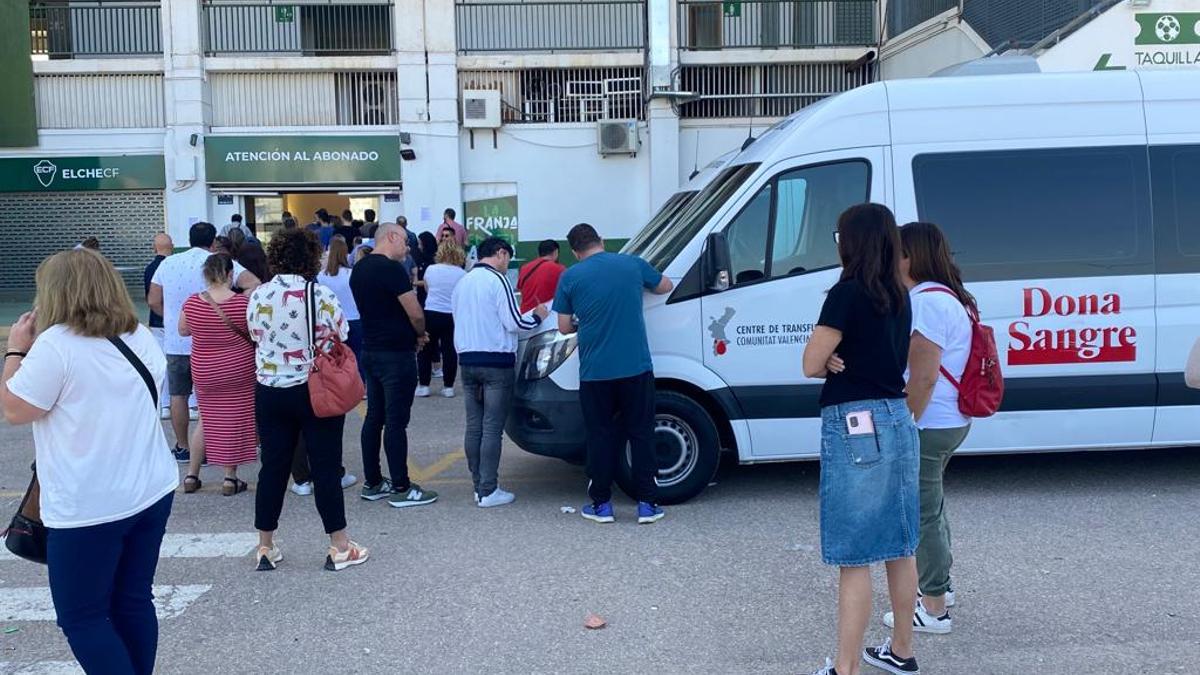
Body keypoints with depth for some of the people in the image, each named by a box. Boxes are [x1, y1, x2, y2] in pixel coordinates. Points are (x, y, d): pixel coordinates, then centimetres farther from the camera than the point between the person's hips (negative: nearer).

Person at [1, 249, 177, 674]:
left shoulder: (56, 344, -15)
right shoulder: (141, 337, 6)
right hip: (152, 492, 7)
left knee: (81, 617, 6)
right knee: (134, 600, 15)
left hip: (88, 507, -7)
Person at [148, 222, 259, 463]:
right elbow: (253, 284, -22)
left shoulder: (168, 263, 2)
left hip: (175, 342, 3)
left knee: (178, 395, 14)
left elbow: (153, 301, 4)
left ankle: (182, 448, 23)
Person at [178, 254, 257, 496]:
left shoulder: (192, 303, -9)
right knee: (235, 421, 7)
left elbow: (183, 331, 7)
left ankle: (191, 475, 20)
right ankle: (230, 478, 12)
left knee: (207, 419, 17)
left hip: (204, 373, 2)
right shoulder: (243, 303, -16)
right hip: (239, 371, -2)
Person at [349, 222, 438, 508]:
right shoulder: (392, 269, -17)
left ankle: (372, 483, 21)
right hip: (396, 355, -9)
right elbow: (415, 314, -18)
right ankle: (401, 489, 2)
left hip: (370, 350, 9)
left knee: (374, 417, 13)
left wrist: (412, 334, 11)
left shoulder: (359, 269, 12)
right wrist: (420, 334, 3)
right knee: (396, 422, -4)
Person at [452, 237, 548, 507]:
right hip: (496, 362, -7)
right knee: (492, 428, -4)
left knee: (474, 426, 9)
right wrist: (538, 317, 4)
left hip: (468, 361, 7)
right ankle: (488, 491, -3)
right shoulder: (497, 280, -9)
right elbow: (513, 322, -12)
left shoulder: (462, 283, 14)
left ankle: (479, 486, 14)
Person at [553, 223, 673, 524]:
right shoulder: (633, 264, 3)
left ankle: (601, 504, 16)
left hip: (595, 373, -1)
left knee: (600, 437, 10)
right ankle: (647, 503, 11)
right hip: (636, 368, 1)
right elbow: (666, 286, 20)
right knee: (641, 434, 9)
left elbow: (564, 327, 2)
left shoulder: (570, 277, -2)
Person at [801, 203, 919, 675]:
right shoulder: (898, 296, 10)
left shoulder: (847, 293, -14)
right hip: (897, 420, 8)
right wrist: (843, 359, -3)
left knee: (854, 558, -3)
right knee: (898, 547, 18)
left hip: (855, 426, -8)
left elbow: (812, 365, -11)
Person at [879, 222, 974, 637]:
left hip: (928, 427, -11)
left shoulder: (927, 302, -21)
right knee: (929, 505, 24)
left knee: (922, 512, 0)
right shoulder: (947, 297, 13)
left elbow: (924, 377, -25)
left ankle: (934, 610, 11)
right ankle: (938, 583, 40)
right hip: (950, 422, 11)